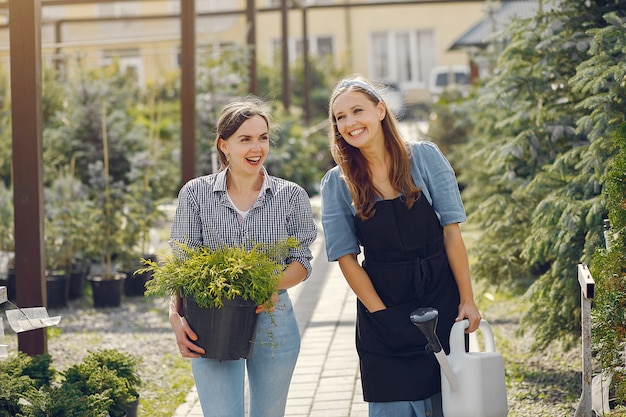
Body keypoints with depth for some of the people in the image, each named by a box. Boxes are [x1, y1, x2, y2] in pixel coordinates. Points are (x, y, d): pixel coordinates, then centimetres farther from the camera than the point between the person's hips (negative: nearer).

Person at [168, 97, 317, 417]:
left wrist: (275, 284, -19)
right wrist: (176, 315, -19)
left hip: (274, 320, 2)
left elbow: (302, 261, 3)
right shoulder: (196, 194, 0)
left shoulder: (291, 196, 2)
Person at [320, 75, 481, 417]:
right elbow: (346, 257, -2)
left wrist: (466, 300, -7)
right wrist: (382, 315, -10)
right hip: (381, 301, 0)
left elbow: (451, 231, -4)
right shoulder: (337, 183, -2)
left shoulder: (424, 157, -4)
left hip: (440, 297, 0)